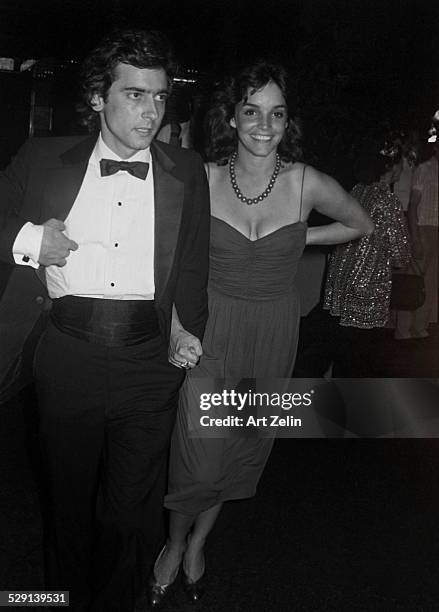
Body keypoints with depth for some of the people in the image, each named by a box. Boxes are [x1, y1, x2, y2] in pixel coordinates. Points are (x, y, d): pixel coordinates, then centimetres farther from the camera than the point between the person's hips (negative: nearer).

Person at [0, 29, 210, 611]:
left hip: (150, 361, 0)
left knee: (133, 512, 11)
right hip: (69, 355, 0)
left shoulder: (187, 172, 6)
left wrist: (187, 325, 0)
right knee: (69, 498, 18)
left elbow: (193, 264, 12)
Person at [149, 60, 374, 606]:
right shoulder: (202, 178, -10)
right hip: (212, 326, -2)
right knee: (200, 453, -3)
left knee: (245, 447, 15)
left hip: (273, 333, 2)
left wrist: (299, 237, 0)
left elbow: (361, 225, 9)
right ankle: (175, 544, 29)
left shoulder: (307, 184, -9)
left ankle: (198, 541, 41)